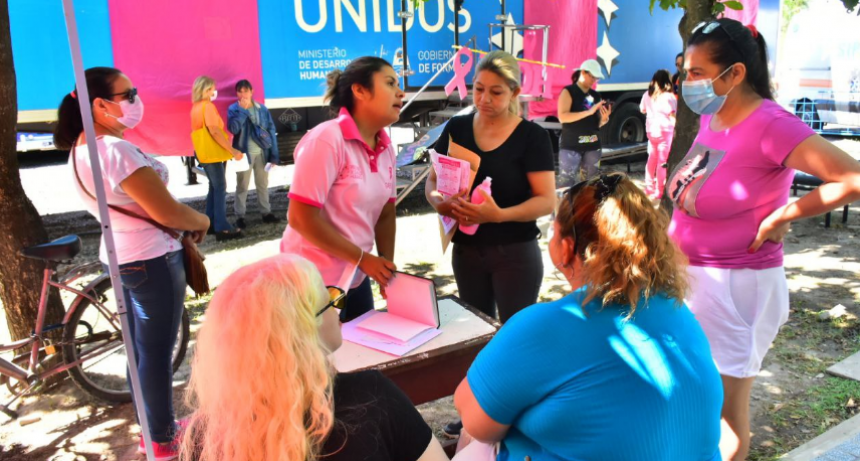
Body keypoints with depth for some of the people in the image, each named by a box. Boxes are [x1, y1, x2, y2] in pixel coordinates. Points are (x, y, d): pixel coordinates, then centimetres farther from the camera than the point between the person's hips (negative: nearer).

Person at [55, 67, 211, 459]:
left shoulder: (81, 148, 7)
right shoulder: (116, 150, -24)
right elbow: (166, 211, -24)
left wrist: (183, 224, 6)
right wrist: (201, 222, -5)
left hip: (118, 255, 10)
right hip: (152, 260, -9)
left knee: (140, 349, 20)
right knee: (157, 353, 4)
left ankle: (152, 429, 35)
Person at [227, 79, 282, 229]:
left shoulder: (262, 109, 3)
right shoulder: (234, 109, -2)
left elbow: (272, 131, 3)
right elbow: (233, 128, -19)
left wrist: (274, 154, -2)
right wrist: (243, 109, -17)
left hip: (262, 152, 2)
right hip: (244, 153, -2)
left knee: (263, 184, 13)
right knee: (242, 186, 2)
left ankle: (266, 213, 23)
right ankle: (240, 216, 11)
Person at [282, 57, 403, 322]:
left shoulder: (385, 148, 2)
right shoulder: (326, 140, -19)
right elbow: (301, 218, -21)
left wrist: (387, 266, -2)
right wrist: (363, 259, -17)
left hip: (357, 278, 7)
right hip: (316, 279, -7)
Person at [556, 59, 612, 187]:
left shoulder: (596, 96, 13)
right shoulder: (568, 92, -4)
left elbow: (598, 124, 15)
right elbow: (562, 117, -17)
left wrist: (604, 118, -8)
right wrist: (588, 112, -21)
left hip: (593, 146, 6)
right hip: (570, 146, -6)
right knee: (566, 184, -9)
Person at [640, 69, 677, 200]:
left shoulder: (647, 95, 4)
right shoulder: (668, 97, -15)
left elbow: (643, 110, 20)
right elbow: (672, 116, -18)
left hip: (651, 130, 6)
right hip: (665, 131, -6)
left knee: (652, 159, 17)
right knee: (662, 161, 0)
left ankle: (649, 188, 24)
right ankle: (659, 192, 3)